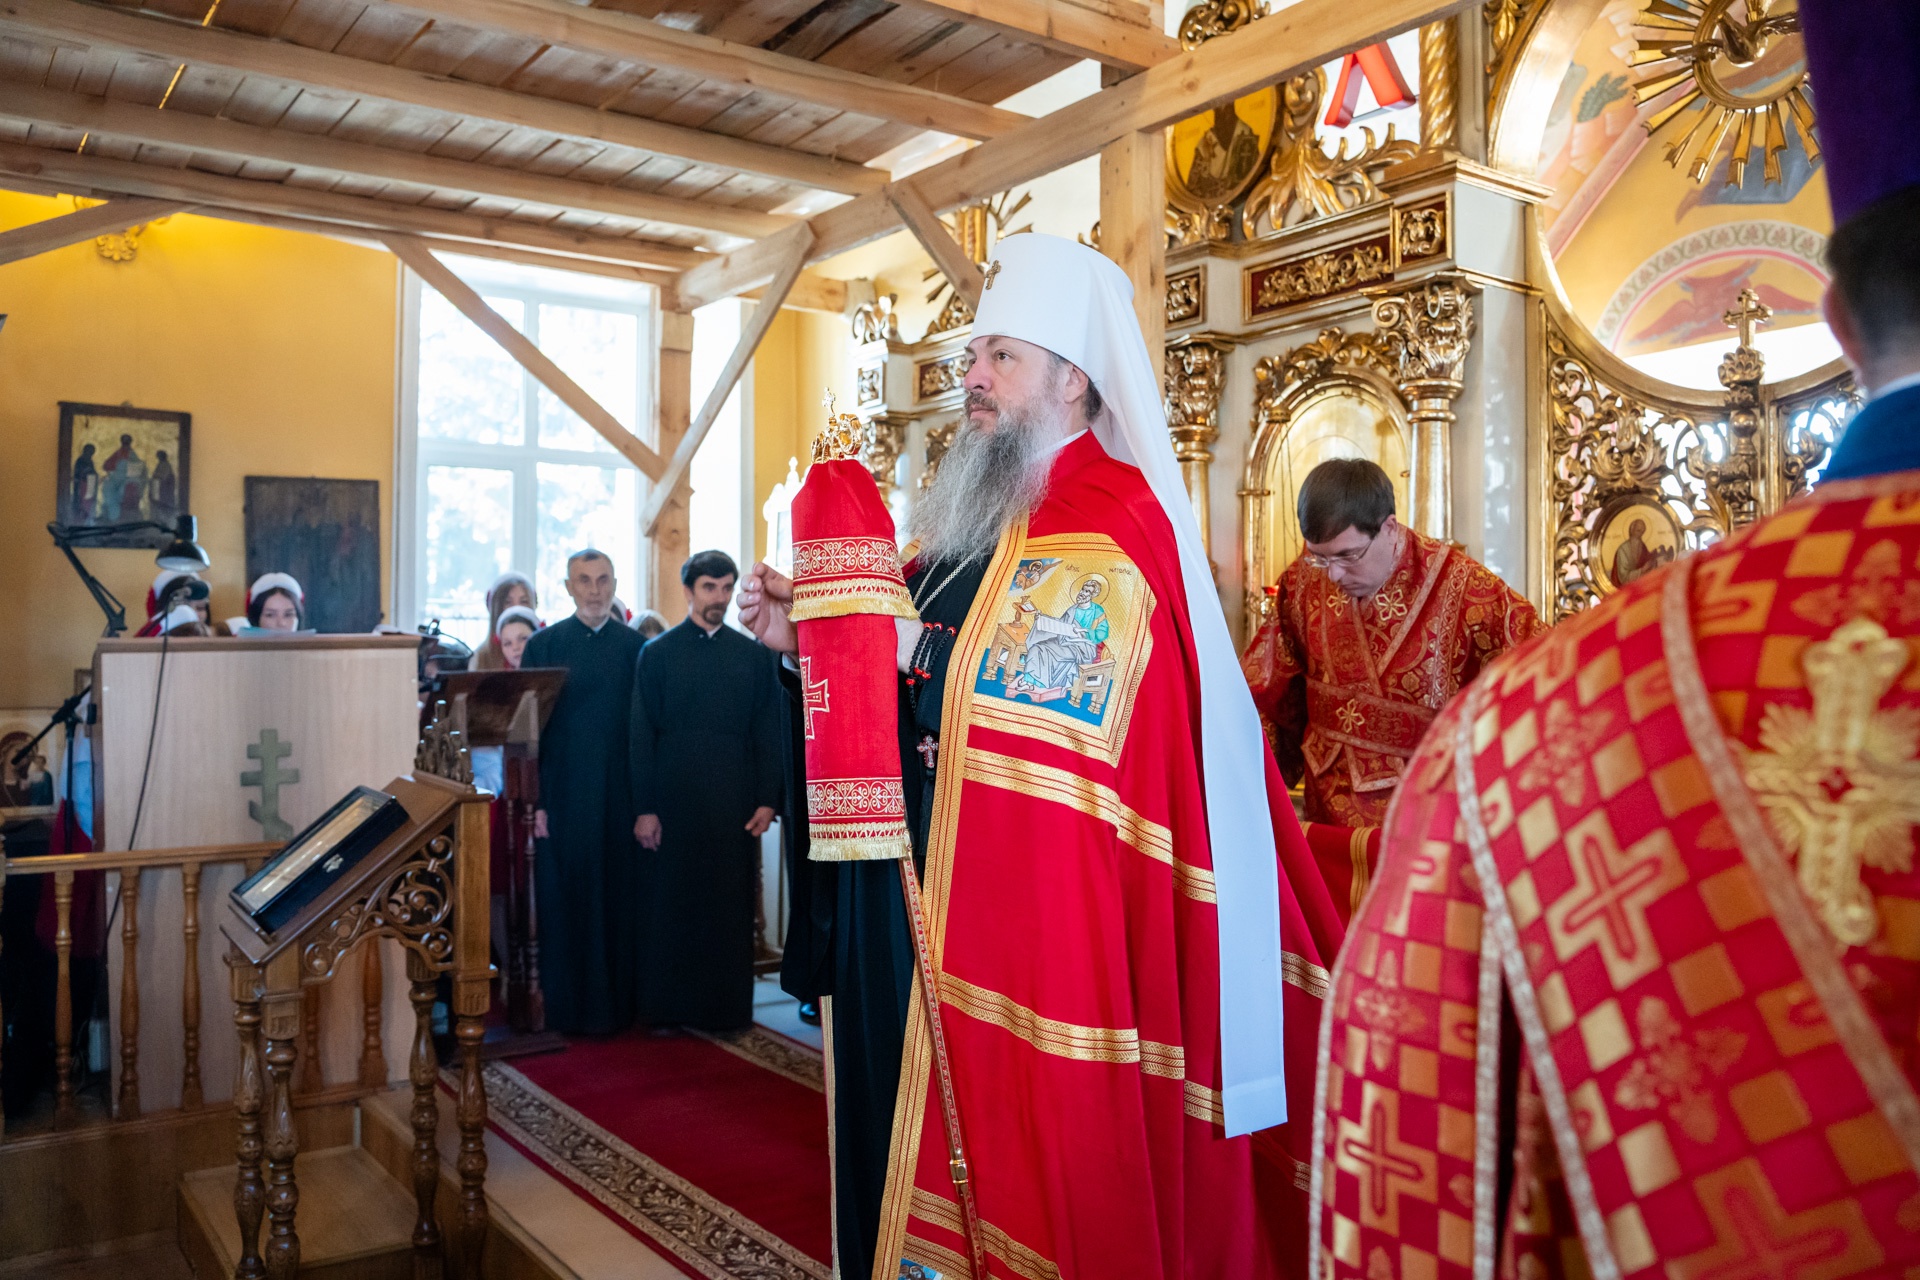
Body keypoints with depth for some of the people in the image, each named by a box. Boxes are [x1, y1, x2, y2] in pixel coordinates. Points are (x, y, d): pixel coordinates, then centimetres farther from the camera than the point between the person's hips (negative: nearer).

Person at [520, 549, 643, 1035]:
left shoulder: (635, 648, 7)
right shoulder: (543, 645, 3)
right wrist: (533, 801, -7)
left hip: (621, 795, 1)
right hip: (564, 795, -1)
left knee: (619, 900, 6)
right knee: (565, 900, 4)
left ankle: (618, 1003, 18)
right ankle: (568, 1007, 15)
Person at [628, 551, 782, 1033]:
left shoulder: (753, 655, 8)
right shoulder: (657, 653, 4)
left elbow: (768, 732, 7)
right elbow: (641, 735, 1)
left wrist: (768, 799, -2)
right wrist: (644, 808, -6)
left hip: (734, 801, 1)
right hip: (672, 799, -1)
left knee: (730, 905, 5)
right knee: (669, 903, 5)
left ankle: (727, 1006, 15)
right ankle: (667, 1009, 17)